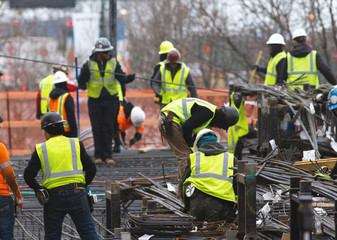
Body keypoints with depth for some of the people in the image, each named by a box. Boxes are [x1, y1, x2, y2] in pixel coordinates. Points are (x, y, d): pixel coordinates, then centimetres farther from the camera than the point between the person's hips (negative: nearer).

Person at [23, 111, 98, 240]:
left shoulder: (41, 149, 3)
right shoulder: (76, 144, 6)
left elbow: (28, 176, -2)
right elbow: (91, 169, 3)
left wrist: (38, 189, 12)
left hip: (54, 197, -1)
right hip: (77, 195, 1)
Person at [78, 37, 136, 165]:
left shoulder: (114, 63, 4)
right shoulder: (89, 64, -1)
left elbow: (121, 77, -1)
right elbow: (81, 82, -2)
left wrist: (128, 78, -22)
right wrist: (84, 73, -22)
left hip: (110, 100, 1)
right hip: (94, 100, -1)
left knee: (108, 129, 0)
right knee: (97, 129, 0)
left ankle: (108, 156, 4)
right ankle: (98, 156, 7)